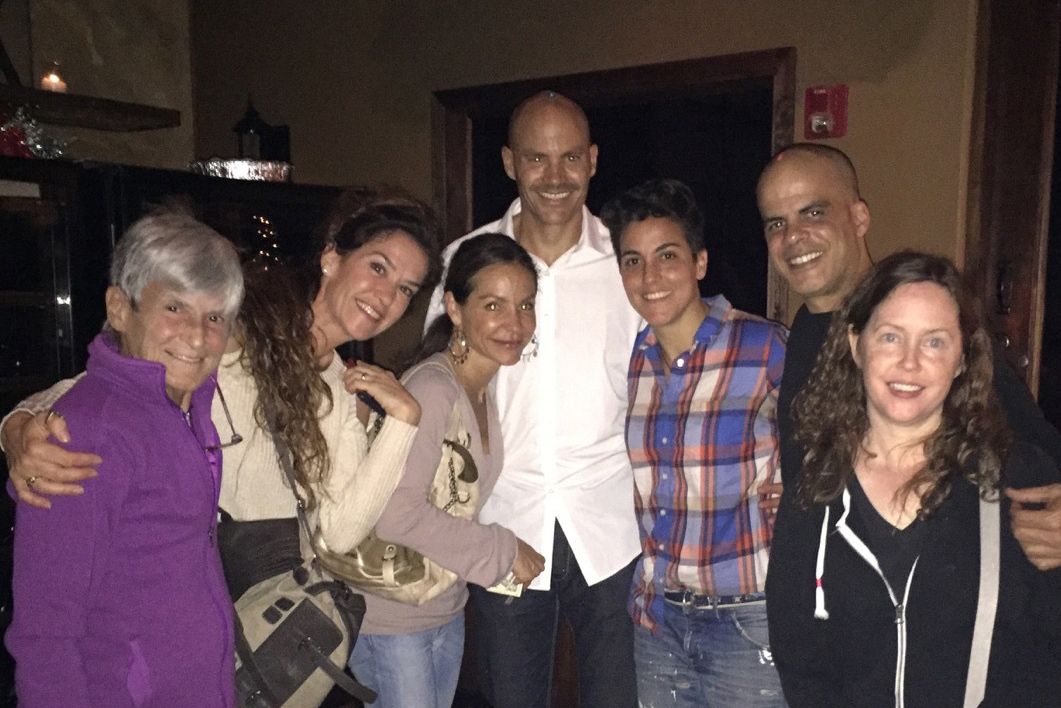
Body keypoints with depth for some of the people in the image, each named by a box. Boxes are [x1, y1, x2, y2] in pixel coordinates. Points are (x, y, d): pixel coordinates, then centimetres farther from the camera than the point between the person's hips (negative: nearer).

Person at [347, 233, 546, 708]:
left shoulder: (489, 389, 0)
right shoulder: (431, 390, -25)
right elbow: (397, 514, -31)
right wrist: (502, 551, -22)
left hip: (449, 610, 8)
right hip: (391, 617, -8)